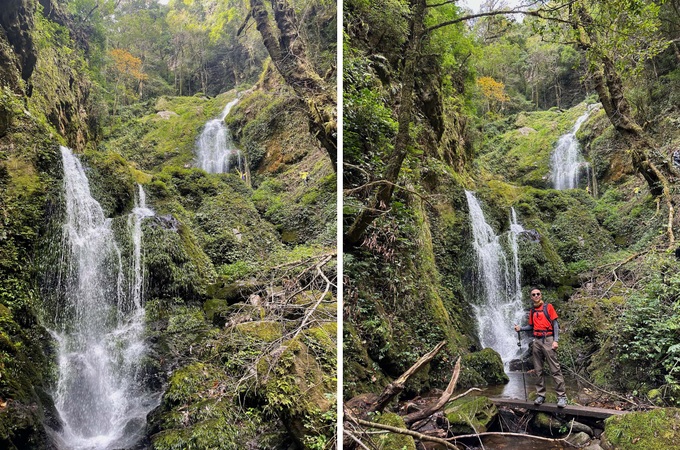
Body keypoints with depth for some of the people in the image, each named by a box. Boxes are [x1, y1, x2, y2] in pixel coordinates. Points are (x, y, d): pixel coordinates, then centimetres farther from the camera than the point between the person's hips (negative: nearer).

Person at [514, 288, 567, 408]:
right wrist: (520, 328, 3)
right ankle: (541, 395, 11)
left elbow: (555, 324, -3)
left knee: (555, 369, -7)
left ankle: (561, 396, -6)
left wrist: (555, 340, -11)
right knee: (539, 370, 6)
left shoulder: (548, 307, 0)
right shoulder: (532, 311, 15)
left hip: (548, 340, -5)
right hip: (537, 341, 5)